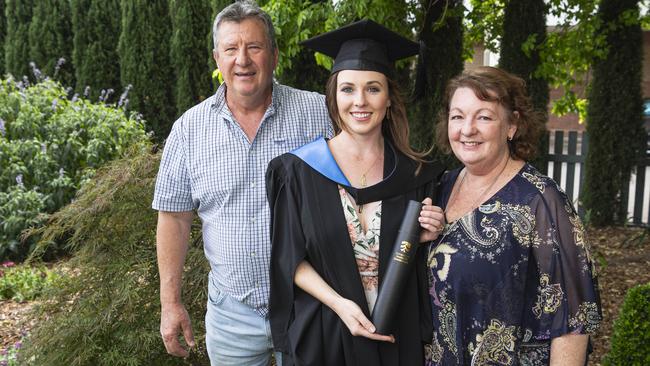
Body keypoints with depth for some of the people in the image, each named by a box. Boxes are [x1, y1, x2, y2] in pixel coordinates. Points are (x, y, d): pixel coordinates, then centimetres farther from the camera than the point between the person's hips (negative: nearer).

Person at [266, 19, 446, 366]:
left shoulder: (413, 172, -3)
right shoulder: (300, 169, -10)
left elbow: (414, 259, 8)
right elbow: (290, 258, -8)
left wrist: (424, 238, -13)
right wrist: (339, 304, -19)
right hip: (322, 333, -2)